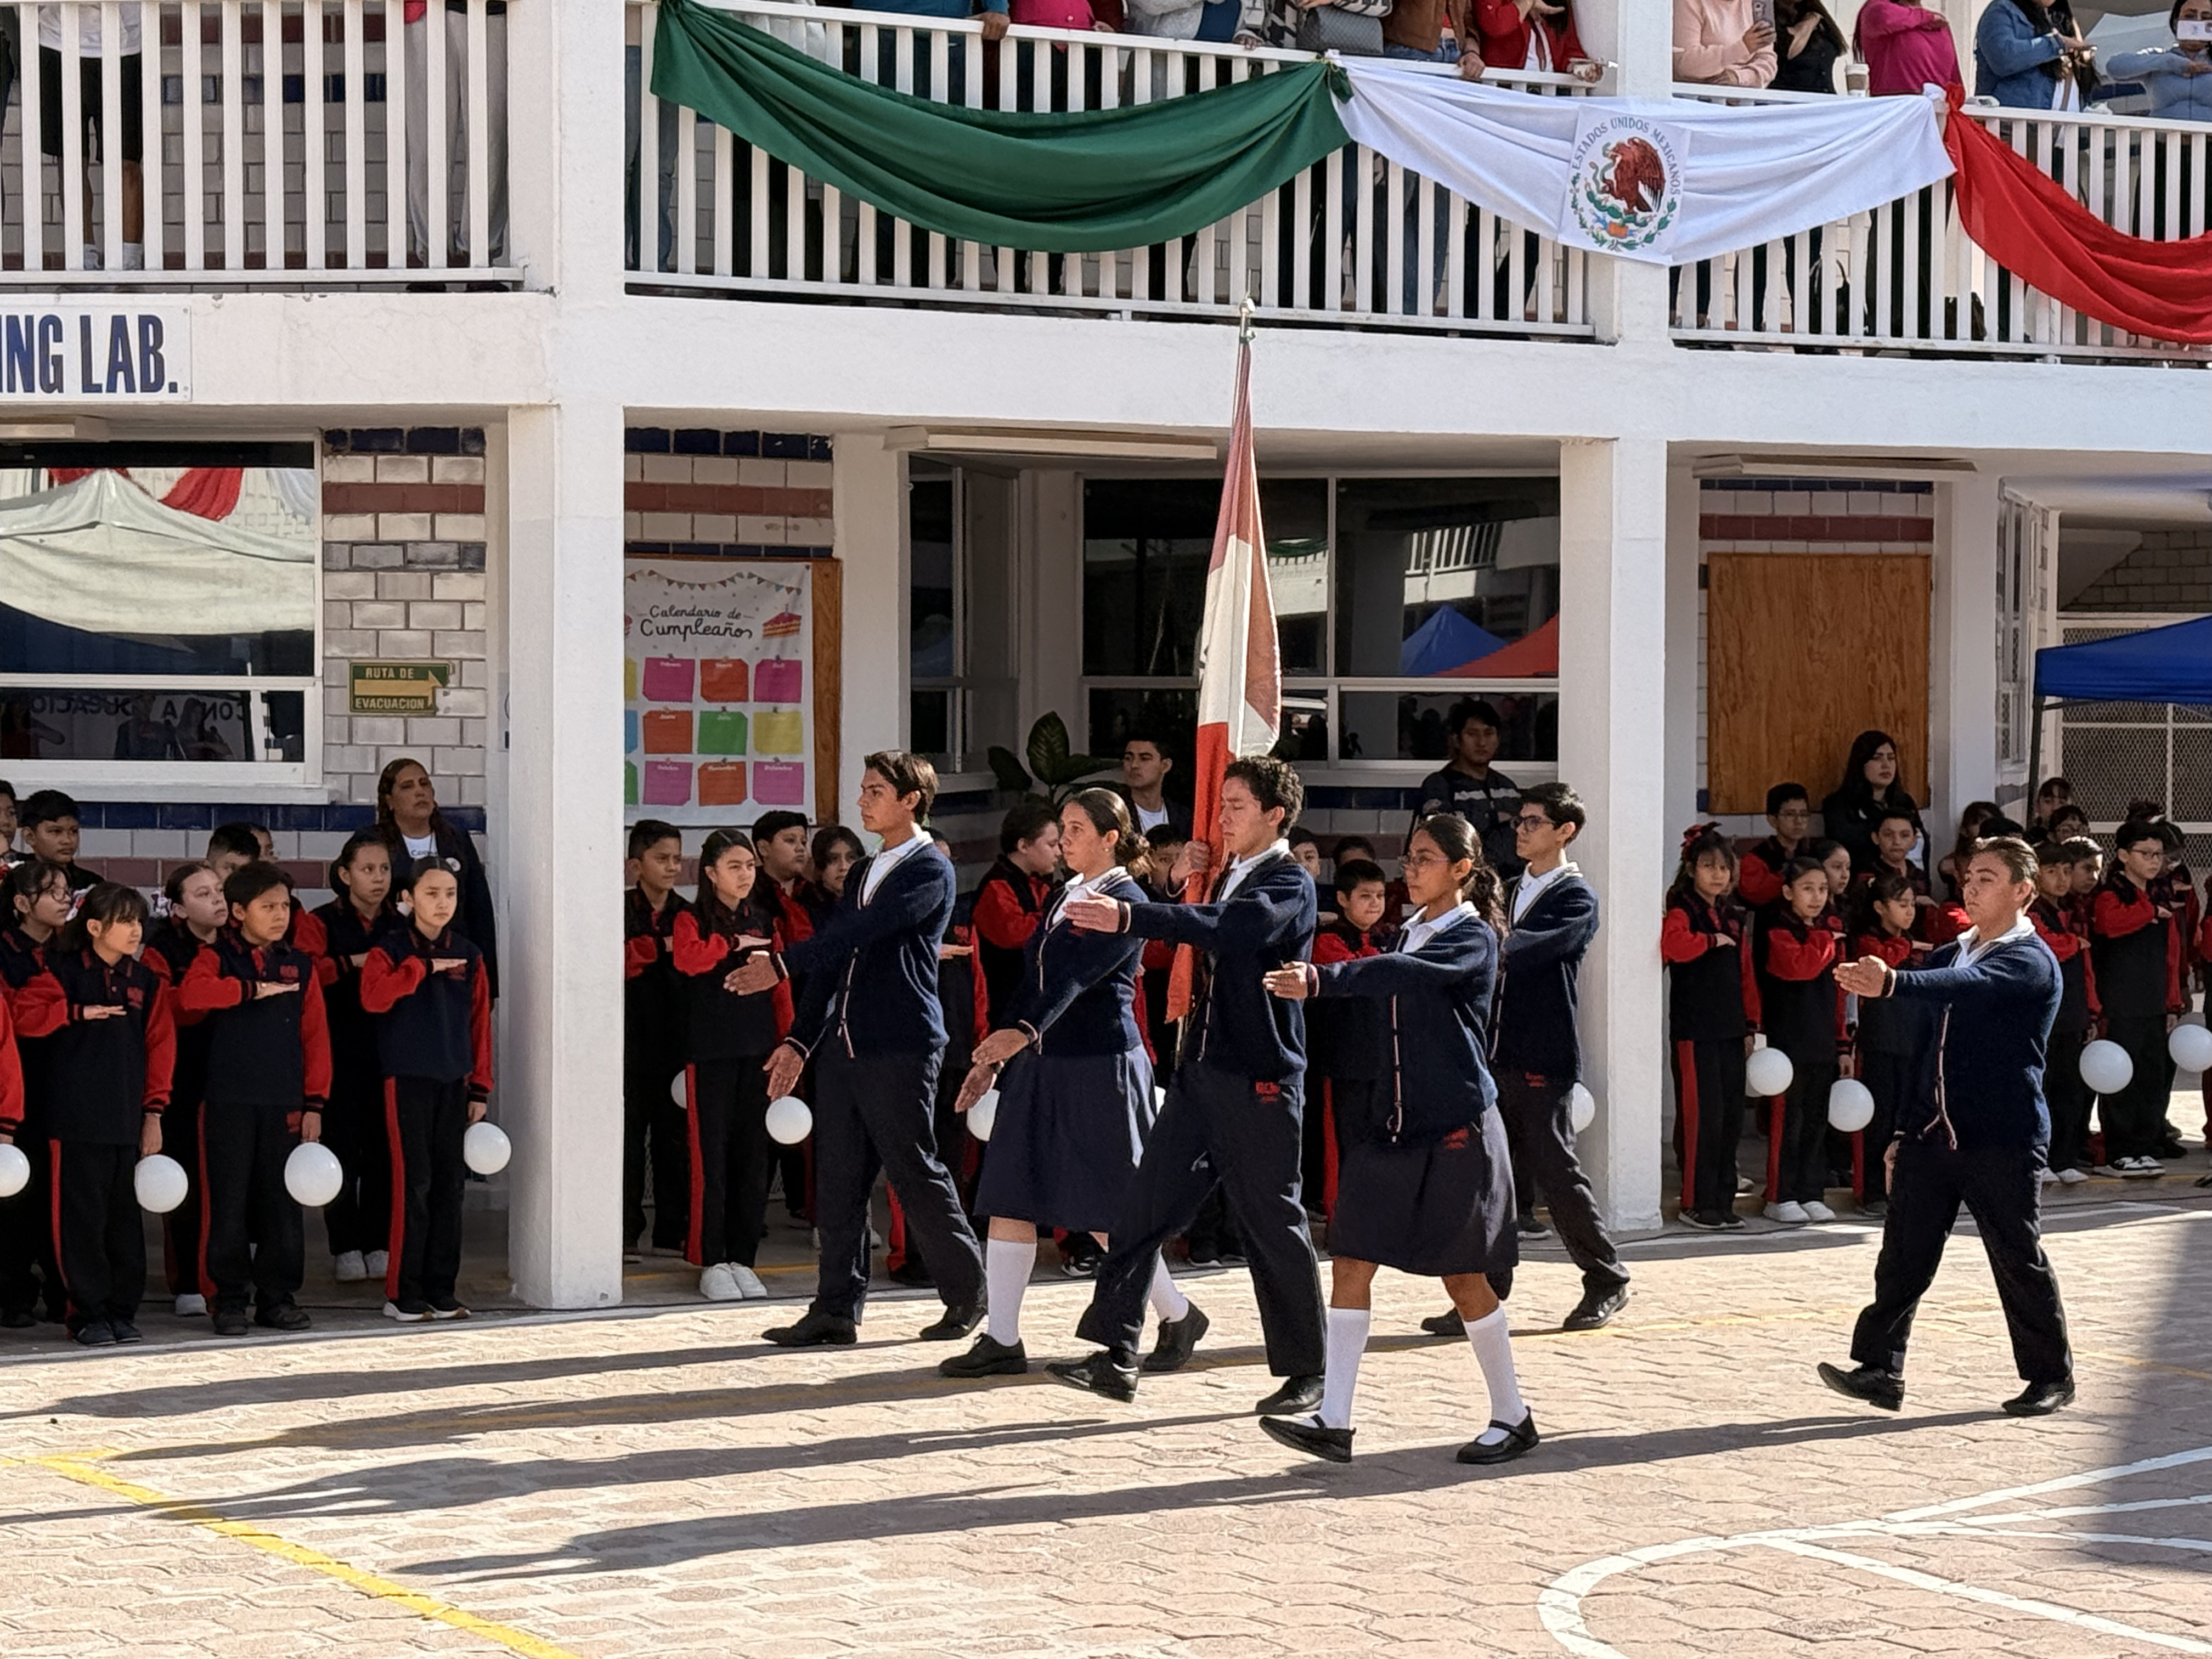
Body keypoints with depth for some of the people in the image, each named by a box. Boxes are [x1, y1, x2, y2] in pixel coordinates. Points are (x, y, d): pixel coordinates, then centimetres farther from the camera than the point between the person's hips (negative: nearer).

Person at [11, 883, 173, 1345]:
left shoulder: (146, 981, 11)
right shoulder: (62, 971, 0)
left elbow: (160, 1046, 10)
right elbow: (25, 1017, -9)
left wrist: (153, 1113, 4)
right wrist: (78, 1012, -15)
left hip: (128, 1120, 4)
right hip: (76, 1120, -4)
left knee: (125, 1217, 7)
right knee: (82, 1217, -2)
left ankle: (123, 1310, 15)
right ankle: (88, 1313, 5)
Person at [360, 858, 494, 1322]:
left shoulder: (469, 956, 10)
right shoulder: (391, 950, -2)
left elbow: (480, 1024, 12)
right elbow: (373, 996, -22)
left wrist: (480, 1087, 8)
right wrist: (423, 966, -19)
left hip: (455, 1082, 4)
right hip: (407, 1079, -4)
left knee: (450, 1184, 5)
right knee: (413, 1182, -7)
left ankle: (441, 1291, 12)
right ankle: (403, 1294, -1)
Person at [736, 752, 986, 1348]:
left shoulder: (930, 870, -6)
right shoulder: (863, 874, 21)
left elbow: (862, 931, -18)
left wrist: (783, 963, -21)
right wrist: (800, 1040, 13)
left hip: (900, 1050, -8)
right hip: (841, 1046, 8)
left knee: (916, 1174, -2)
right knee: (838, 1182, 5)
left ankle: (966, 1295, 12)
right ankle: (836, 1309, 8)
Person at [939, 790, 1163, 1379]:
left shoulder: (1126, 903, -11)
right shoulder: (1061, 898, 15)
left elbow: (1076, 976, -27)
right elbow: (1030, 976, 18)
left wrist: (1024, 1032, -40)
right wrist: (992, 1058, 14)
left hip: (1100, 1066, -8)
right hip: (1039, 1065, 8)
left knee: (1107, 1214, -1)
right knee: (1008, 1200, 1)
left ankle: (1177, 1314, 18)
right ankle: (1002, 1341, 4)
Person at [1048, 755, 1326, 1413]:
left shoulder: (1288, 884, -11)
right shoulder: (1228, 876, 17)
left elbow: (1229, 928, -30)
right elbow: (1191, 943, 25)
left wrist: (1130, 917, -41)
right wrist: (1178, 883, 7)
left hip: (1261, 1078, -8)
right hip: (1202, 1069, 8)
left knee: (1273, 1223, -1)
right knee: (1144, 1207, 0)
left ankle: (1305, 1373, 11)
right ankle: (1117, 1357, 0)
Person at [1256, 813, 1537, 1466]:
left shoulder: (1472, 938, -11)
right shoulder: (1413, 931, 13)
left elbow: (1405, 974, -29)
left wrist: (1320, 980, -40)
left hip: (1457, 1125, -7)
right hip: (1398, 1121, 7)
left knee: (1464, 1276, 0)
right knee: (1350, 1261, -1)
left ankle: (1512, 1417, 16)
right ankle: (1334, 1420, -1)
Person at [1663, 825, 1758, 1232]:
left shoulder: (1736, 919, 16)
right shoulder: (1682, 911, -6)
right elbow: (1674, 945, -30)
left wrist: (1750, 1025, 14)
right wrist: (1713, 940, -18)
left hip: (1731, 1031, 7)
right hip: (1694, 1031, -7)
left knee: (1731, 1118, 8)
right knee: (1701, 1117, -7)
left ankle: (1723, 1202, 15)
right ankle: (1696, 1203, 0)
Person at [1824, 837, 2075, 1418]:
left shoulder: (2031, 962, -8)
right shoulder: (1949, 956, 17)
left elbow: (1969, 988, -30)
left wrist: (1894, 983, -46)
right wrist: (1906, 1130, 16)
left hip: (2004, 1141, -6)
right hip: (1931, 1135, 6)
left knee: (2019, 1260, 2)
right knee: (1903, 1255, -2)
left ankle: (2051, 1374, 16)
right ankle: (1880, 1370, -3)